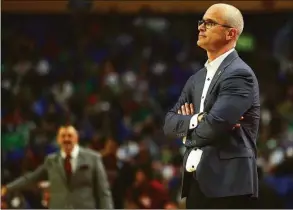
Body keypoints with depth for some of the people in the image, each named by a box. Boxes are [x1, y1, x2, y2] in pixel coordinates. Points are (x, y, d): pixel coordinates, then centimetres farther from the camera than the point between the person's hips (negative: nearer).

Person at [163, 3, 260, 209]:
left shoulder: (239, 74, -10)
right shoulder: (198, 78, 18)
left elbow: (213, 126, -22)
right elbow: (169, 123, 11)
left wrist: (187, 127, 0)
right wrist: (196, 120, -10)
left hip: (229, 185, -9)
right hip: (198, 184, 9)